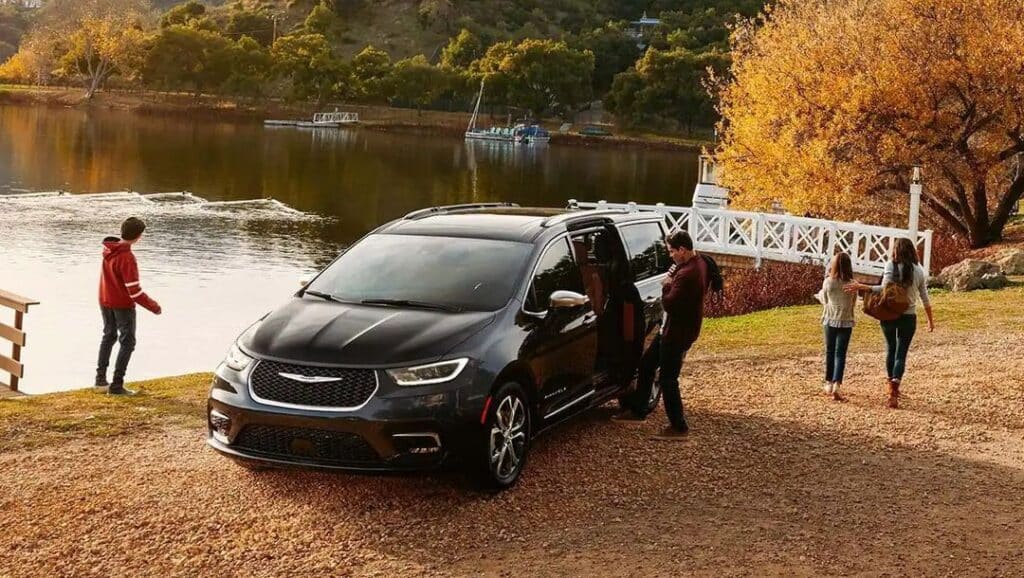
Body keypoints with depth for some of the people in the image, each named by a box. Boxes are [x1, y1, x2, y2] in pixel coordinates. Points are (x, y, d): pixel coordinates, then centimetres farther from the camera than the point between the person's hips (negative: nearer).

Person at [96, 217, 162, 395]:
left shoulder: (108, 249, -4)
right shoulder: (127, 258, -27)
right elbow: (134, 290, -25)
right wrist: (153, 306, -15)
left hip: (105, 301, 7)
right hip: (123, 305, -7)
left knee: (109, 336, 23)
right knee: (127, 342, 3)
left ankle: (101, 376, 30)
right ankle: (117, 385, 1)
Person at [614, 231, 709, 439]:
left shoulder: (687, 275, -28)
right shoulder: (699, 264, 4)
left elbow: (669, 304, -28)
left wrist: (666, 286, -10)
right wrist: (673, 279, 0)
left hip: (678, 333, -11)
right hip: (672, 328, 11)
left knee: (667, 379, -1)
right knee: (646, 364, 19)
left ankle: (678, 426, 9)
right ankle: (637, 410, 30)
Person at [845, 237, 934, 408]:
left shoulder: (891, 266, -8)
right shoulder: (918, 271, 0)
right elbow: (925, 299, 4)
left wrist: (861, 287, -19)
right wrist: (930, 320, 15)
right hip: (908, 317, 0)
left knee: (890, 349, 21)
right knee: (901, 354, 2)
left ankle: (891, 383, 34)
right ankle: (894, 390, -13)